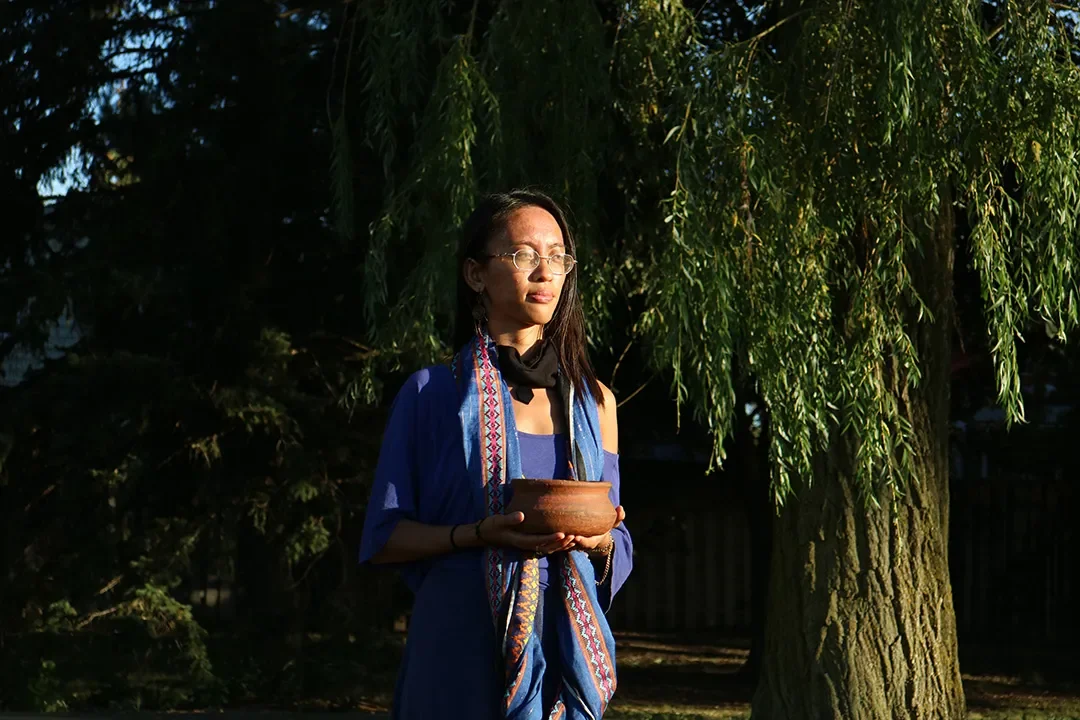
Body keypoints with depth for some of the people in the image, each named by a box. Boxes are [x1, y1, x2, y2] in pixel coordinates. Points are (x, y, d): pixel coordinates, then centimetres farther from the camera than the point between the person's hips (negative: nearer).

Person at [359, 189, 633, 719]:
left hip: (567, 643, 3)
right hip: (462, 649, -3)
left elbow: (619, 547, 14)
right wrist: (479, 534, -17)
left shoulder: (593, 401, 12)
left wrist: (599, 541, -10)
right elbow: (384, 536, 0)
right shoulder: (432, 393, 2)